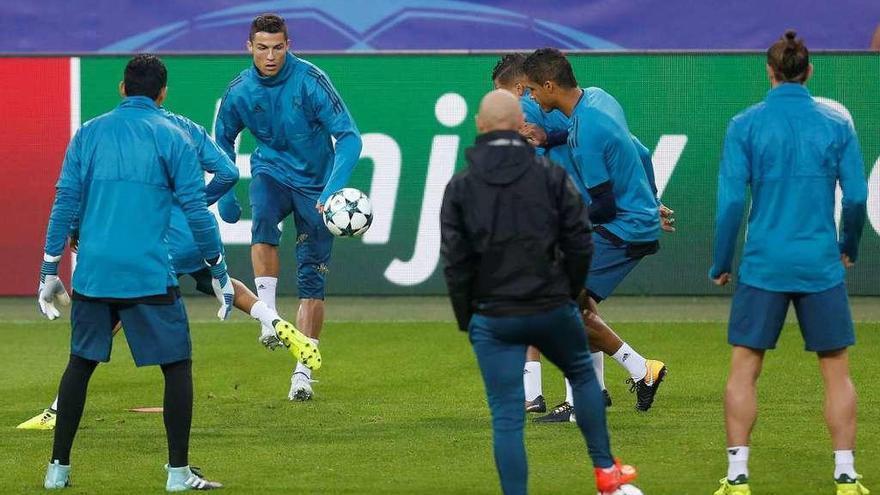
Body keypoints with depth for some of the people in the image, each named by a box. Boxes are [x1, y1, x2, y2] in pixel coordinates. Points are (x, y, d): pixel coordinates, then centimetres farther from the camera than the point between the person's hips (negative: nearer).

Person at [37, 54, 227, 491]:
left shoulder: (87, 135, 9)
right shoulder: (171, 138, -1)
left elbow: (64, 205, 8)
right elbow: (196, 210, -3)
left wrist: (50, 271, 12)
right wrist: (219, 271, 4)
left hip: (92, 275, 4)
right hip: (148, 274, -4)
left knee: (80, 365, 16)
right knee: (177, 365, 5)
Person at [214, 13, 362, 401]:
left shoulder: (310, 81, -18)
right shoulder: (239, 92, -8)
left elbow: (348, 137, -20)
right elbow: (223, 140, 12)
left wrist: (332, 189, -32)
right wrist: (225, 191, 4)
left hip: (314, 182, -1)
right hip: (271, 173, 1)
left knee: (311, 277, -1)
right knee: (263, 219, -35)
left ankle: (304, 370, 7)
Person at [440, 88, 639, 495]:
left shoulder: (460, 186, -2)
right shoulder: (551, 175, -3)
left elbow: (455, 263, -5)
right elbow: (580, 243, -4)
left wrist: (466, 319, 6)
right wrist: (569, 292, 11)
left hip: (492, 319, -1)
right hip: (552, 309, 1)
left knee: (506, 416, 1)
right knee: (583, 374, 27)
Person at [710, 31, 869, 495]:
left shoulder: (745, 125, -3)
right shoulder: (836, 125, 0)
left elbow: (731, 199, -6)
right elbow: (856, 196, 0)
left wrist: (721, 264, 4)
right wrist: (849, 247, 18)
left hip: (763, 265, -1)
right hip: (821, 266, 1)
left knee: (744, 367, 7)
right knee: (836, 370, 8)